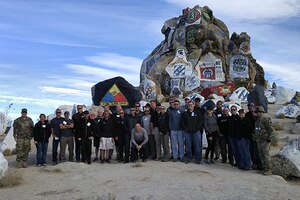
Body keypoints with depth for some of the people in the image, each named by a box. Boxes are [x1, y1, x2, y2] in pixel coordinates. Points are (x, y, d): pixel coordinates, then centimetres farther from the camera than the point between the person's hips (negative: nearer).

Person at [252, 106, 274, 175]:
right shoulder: (257, 120, 14)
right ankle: (264, 168, 20)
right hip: (259, 141, 9)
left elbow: (271, 129, -13)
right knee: (261, 155, 11)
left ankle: (269, 170, -2)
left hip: (265, 140, -9)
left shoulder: (265, 119, -12)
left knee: (266, 155, -8)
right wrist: (255, 137, 18)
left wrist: (269, 138, -16)